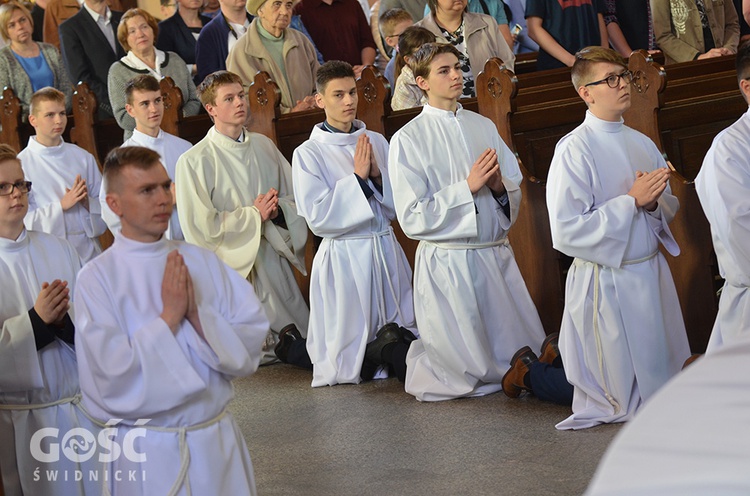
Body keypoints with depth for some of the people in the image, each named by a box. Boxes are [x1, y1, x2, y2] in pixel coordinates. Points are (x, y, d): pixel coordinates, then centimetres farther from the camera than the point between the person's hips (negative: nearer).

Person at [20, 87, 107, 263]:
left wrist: (88, 202, -9)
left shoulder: (83, 157, 9)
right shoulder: (21, 164, -3)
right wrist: (61, 205, -16)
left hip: (89, 250, 3)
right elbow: (21, 220, -8)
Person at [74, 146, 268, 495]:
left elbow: (251, 341, -3)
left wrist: (198, 314, -18)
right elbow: (110, 377, -18)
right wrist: (169, 316, -18)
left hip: (220, 442, 4)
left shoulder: (202, 261, 2)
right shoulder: (97, 278, -10)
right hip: (149, 453, -4)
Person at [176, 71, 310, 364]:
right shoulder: (194, 161, -10)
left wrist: (276, 209, -11)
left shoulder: (263, 146, 8)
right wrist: (254, 214, -12)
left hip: (273, 262, 6)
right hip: (233, 268, -5)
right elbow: (201, 226, -14)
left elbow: (296, 198, 11)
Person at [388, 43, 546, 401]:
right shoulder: (408, 139, -6)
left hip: (496, 255, 5)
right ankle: (414, 360, 26)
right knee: (476, 371, 2)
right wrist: (468, 187, -16)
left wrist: (499, 186, -11)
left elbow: (515, 193, 12)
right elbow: (412, 219, -12)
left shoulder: (483, 126, 10)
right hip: (448, 263, -5)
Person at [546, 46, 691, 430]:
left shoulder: (642, 144, 7)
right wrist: (632, 201, -19)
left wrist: (654, 203, -9)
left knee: (663, 379, 14)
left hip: (652, 271, 7)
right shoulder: (574, 150, -14)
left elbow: (671, 208, 15)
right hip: (607, 280, -7)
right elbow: (567, 232, -20)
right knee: (626, 395, 3)